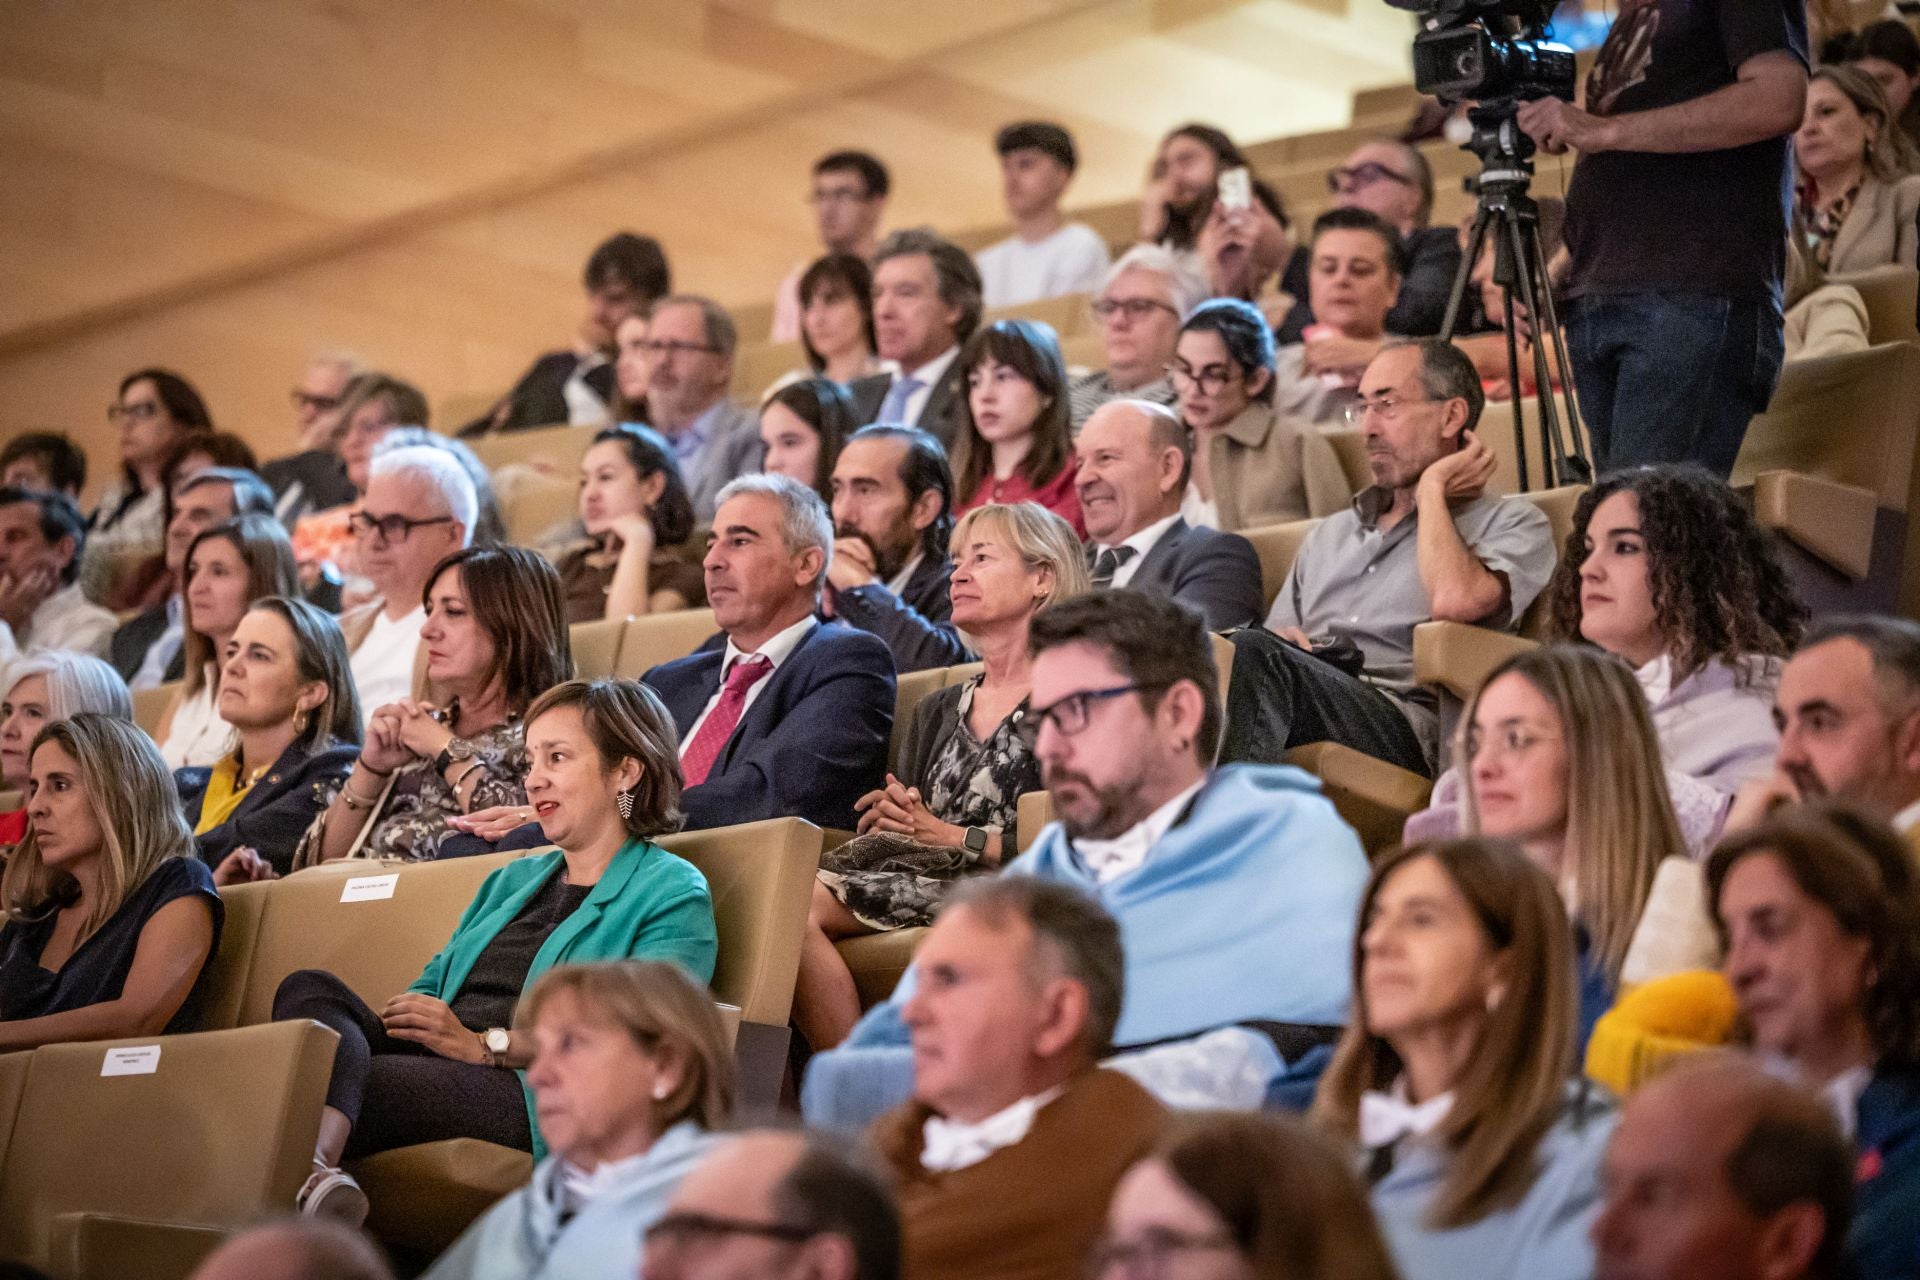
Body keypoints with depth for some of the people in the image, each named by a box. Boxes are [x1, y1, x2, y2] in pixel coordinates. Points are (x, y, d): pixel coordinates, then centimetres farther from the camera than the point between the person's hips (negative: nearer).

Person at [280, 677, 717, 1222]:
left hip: (537, 1096, -7)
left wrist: (485, 1045, -17)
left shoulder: (673, 893, 7)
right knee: (311, 987, -26)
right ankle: (315, 1175, -55)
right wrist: (398, 1015, 2)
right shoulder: (513, 880, 36)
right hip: (429, 1067, 7)